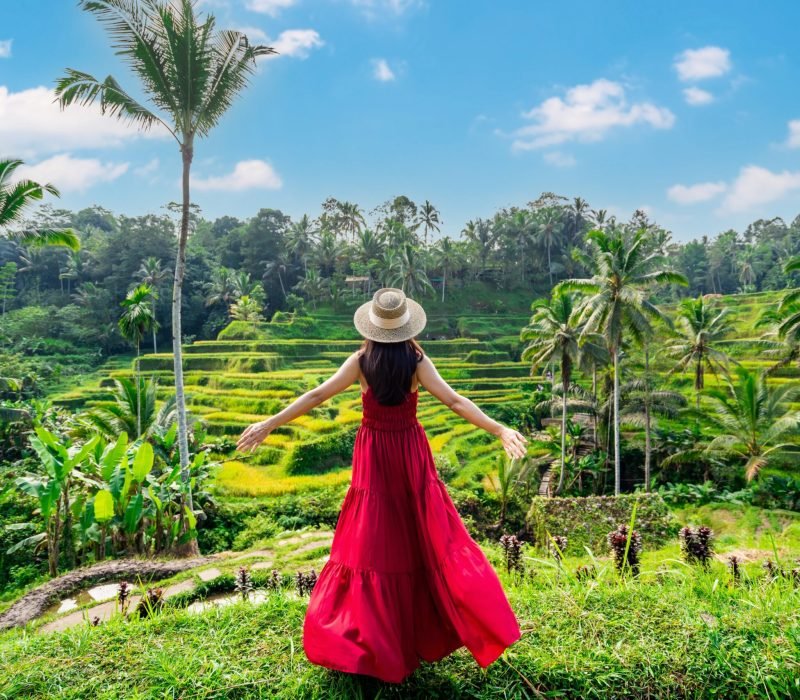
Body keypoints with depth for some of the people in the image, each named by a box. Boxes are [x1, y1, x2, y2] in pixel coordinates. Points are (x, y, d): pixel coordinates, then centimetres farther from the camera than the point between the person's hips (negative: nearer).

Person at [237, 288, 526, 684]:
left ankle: (371, 640, 21)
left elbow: (316, 396, -9)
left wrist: (269, 424, -3)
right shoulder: (417, 361, -12)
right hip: (410, 452, 0)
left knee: (374, 541, 9)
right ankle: (426, 632, 26)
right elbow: (454, 402, -17)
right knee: (428, 536, 14)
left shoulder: (361, 361, -10)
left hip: (374, 454, 0)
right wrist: (500, 430, -16)